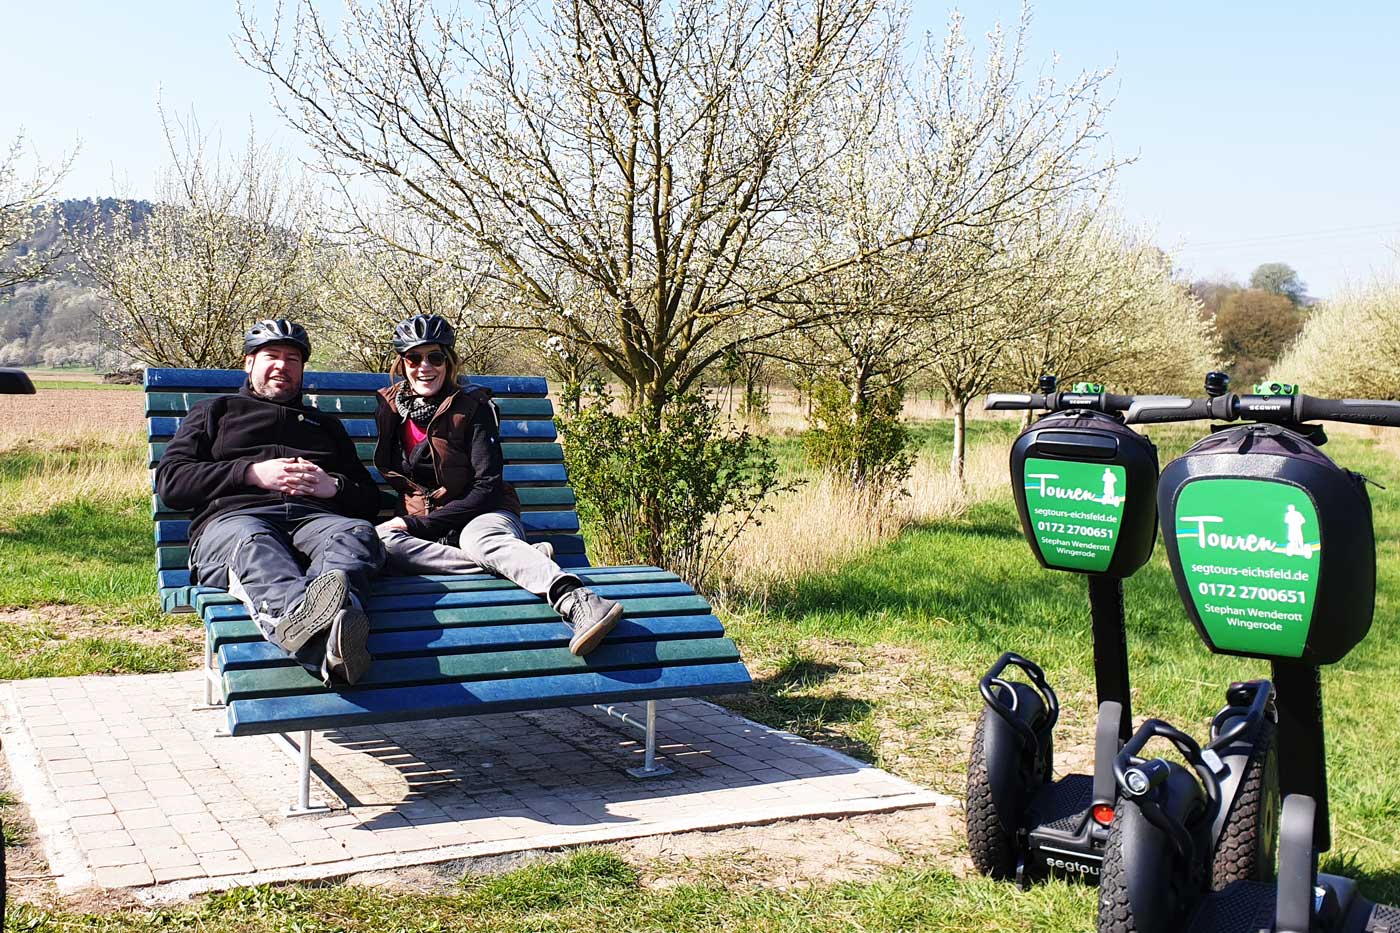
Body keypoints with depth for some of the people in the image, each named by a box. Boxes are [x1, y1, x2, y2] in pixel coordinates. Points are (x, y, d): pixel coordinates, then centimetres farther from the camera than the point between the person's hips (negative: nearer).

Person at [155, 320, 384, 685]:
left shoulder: (325, 424, 39)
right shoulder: (215, 411, 32)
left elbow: (370, 500, 32)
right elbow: (170, 481, 15)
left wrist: (334, 487, 7)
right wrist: (252, 473, 2)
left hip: (315, 517, 2)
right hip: (233, 517, -2)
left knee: (357, 533, -37)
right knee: (251, 544, -41)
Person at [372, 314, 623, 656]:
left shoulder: (472, 407, -4)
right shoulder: (390, 407, 10)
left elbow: (487, 487, -10)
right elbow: (390, 478, 23)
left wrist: (417, 524, -16)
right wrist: (396, 518, 3)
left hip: (482, 514, -3)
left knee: (480, 538, -40)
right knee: (378, 541, -32)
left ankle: (577, 602, -66)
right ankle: (520, 562, -37)